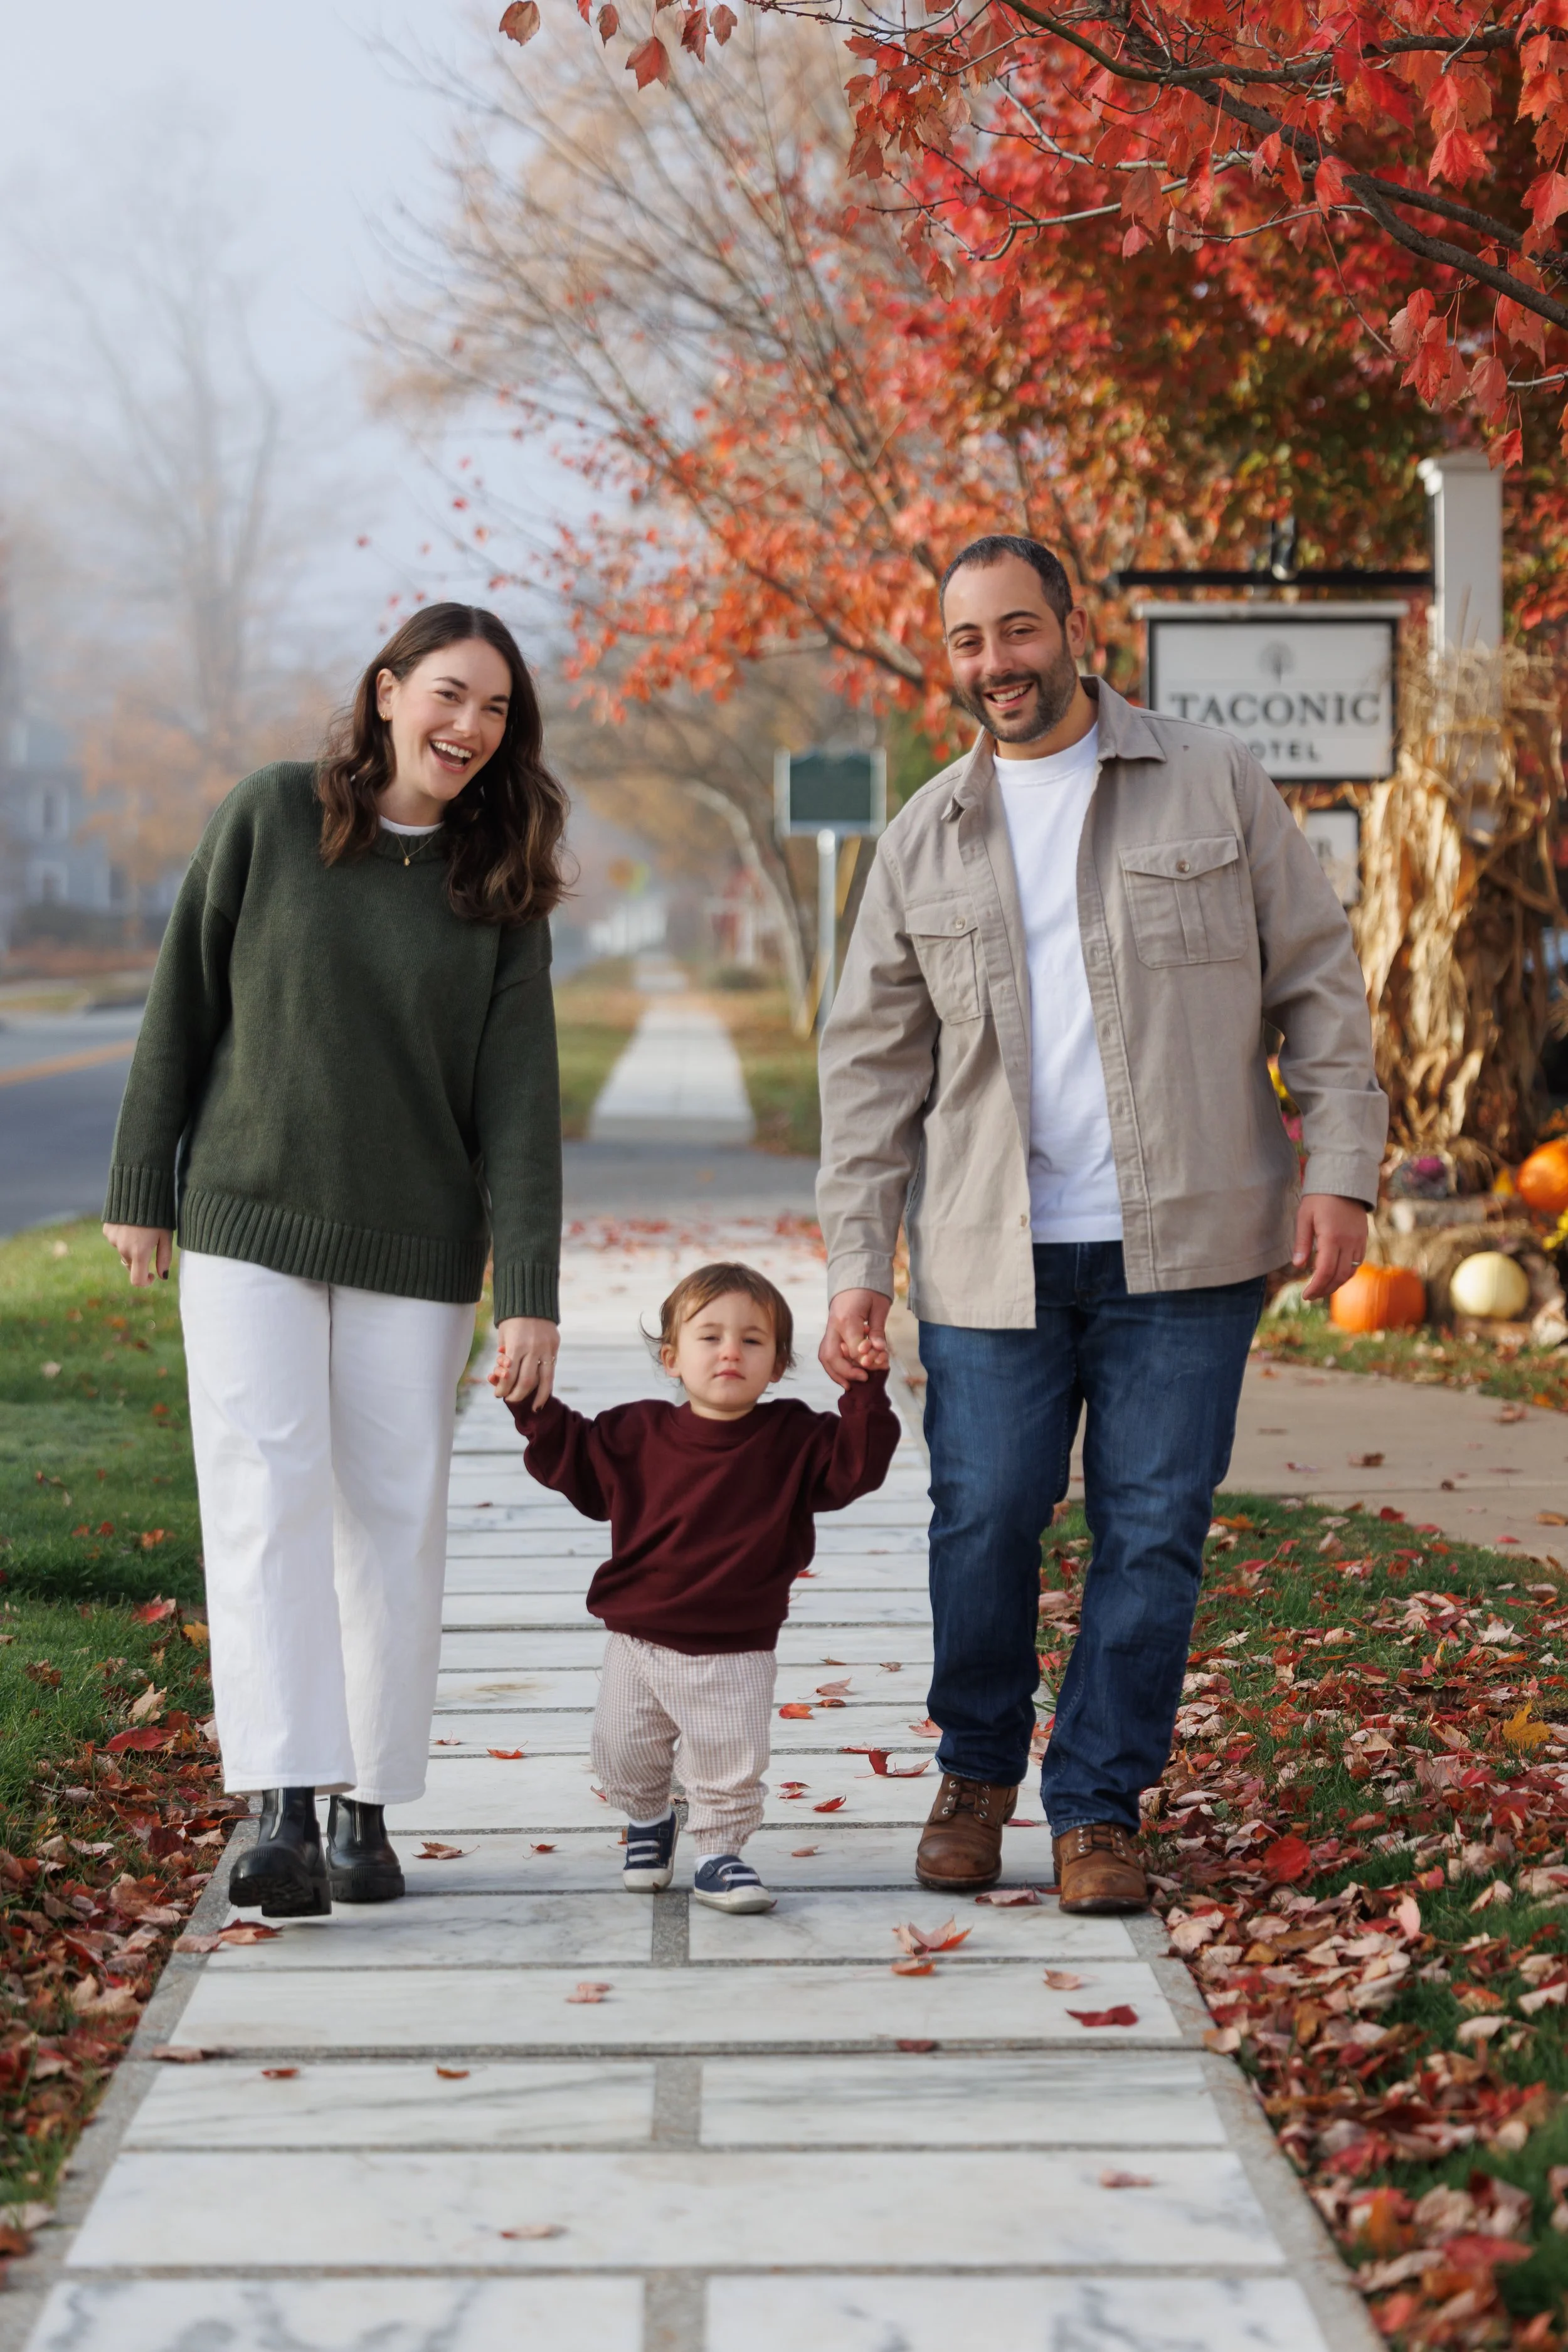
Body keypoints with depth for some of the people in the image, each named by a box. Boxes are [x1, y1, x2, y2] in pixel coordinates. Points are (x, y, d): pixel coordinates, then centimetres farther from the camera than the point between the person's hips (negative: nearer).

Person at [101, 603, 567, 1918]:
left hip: (415, 1248, 1)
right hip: (249, 1221, -1)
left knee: (393, 1516, 3)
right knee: (267, 1496, -11)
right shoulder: (273, 818, -2)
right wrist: (141, 1188, 3)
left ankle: (366, 1804, 15)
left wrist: (532, 1295, -10)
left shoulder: (500, 888, 1)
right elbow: (184, 1005, 3)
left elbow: (519, 1099, -3)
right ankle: (279, 1812, -16)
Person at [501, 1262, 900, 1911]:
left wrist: (868, 1393, -20)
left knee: (731, 1768, 1)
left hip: (736, 1656, -2)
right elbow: (574, 1462, 10)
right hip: (639, 1642, 2)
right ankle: (648, 1822, 42)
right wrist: (537, 1409, -2)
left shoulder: (793, 1439, -4)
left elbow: (855, 1465, -11)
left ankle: (720, 1856, 22)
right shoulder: (638, 1434, -2)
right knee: (625, 1758, 13)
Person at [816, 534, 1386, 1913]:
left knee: (1153, 1535, 0)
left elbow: (1317, 984, 6)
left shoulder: (1214, 787, 5)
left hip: (1185, 1245, -1)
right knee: (982, 1526, 1)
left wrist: (1341, 1168, -4)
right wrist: (857, 1262, 4)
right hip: (992, 1262, 1)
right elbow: (873, 1063, 10)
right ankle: (977, 1773, 24)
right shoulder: (926, 842, 10)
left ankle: (1099, 1806, 14)